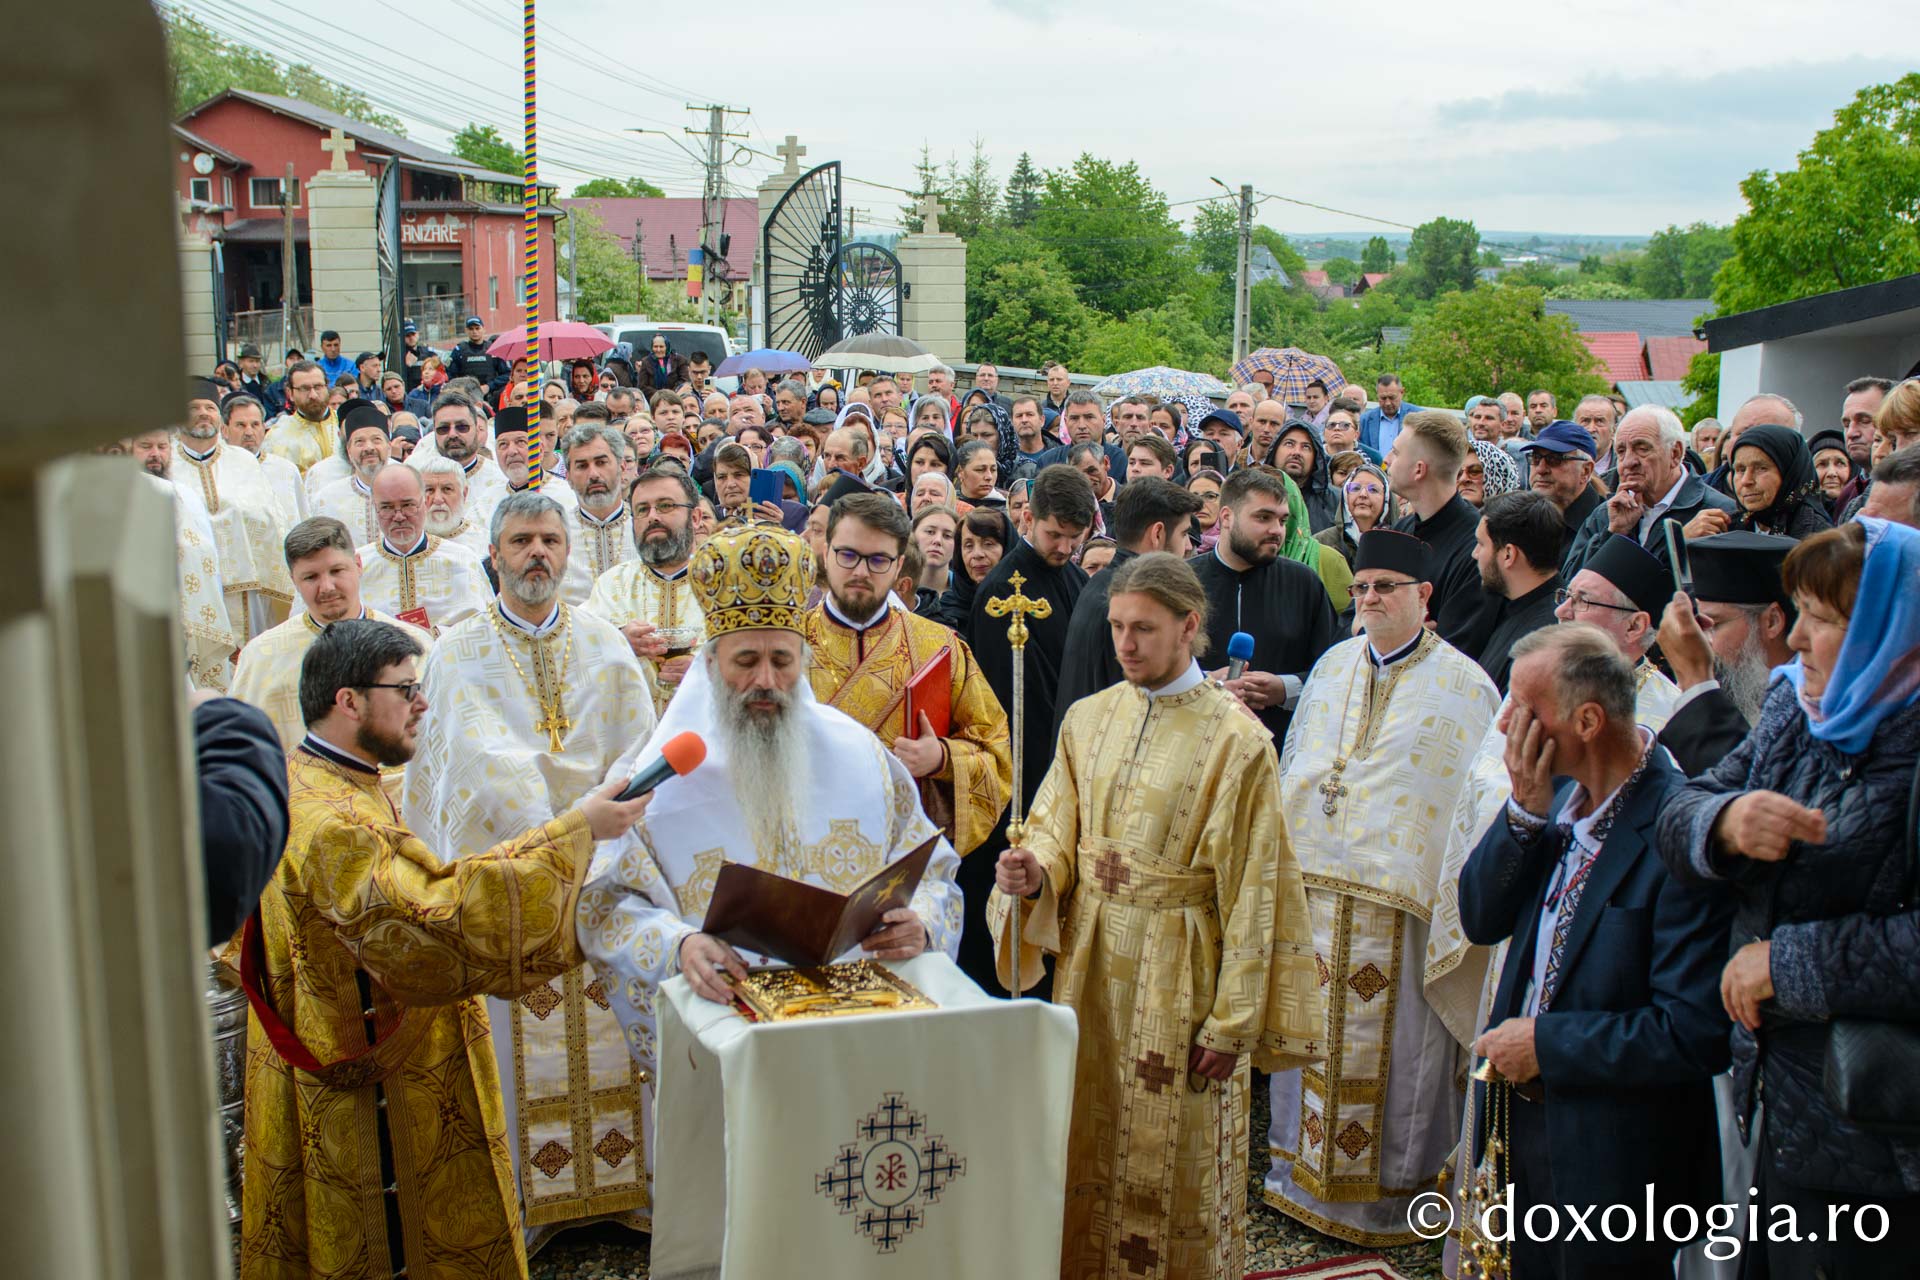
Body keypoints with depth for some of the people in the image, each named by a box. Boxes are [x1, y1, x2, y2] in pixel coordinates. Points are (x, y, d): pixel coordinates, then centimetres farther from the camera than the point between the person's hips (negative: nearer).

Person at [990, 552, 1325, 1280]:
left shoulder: (1237, 740, -12)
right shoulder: (1089, 717, 3)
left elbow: (1252, 893, -11)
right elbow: (1059, 830, 9)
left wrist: (1234, 1022, -11)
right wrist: (1034, 874, -15)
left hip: (1178, 972, -5)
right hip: (1090, 961, 5)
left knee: (1170, 1162, 8)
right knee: (1087, 1145, 16)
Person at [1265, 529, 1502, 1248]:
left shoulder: (1464, 687, -4)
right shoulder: (1332, 667, 11)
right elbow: (1294, 770, 16)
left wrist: (1456, 904, -13)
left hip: (1400, 902, -4)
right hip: (1313, 889, 5)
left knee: (1394, 1047, 3)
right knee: (1313, 1033, 13)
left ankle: (1395, 1193, 20)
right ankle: (1304, 1172, 28)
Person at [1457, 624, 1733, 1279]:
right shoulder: (1559, 794, -2)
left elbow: (1696, 1033, -25)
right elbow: (1481, 919, 1)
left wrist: (1546, 1044, -17)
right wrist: (1525, 810, -14)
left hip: (1613, 1157, -7)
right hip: (1525, 1120, 7)